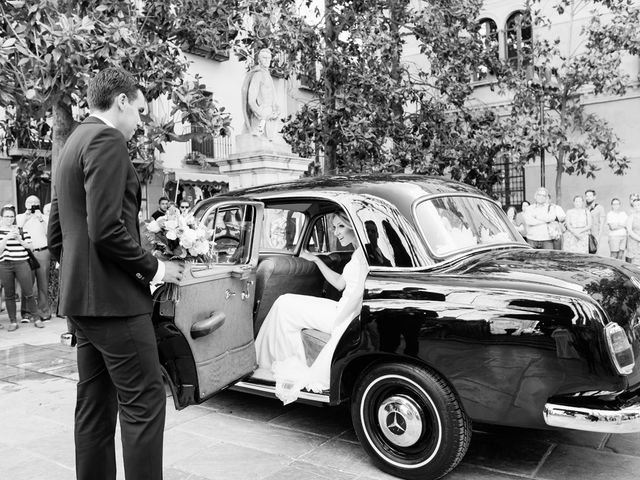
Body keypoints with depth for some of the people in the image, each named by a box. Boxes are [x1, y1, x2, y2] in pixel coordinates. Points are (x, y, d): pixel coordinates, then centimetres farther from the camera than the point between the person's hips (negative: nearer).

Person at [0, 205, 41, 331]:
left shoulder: (21, 229, 10)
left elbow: (29, 246, 7)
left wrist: (19, 239, -10)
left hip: (21, 263, 0)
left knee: (29, 293, -3)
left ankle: (35, 318, 8)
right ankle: (13, 322, 12)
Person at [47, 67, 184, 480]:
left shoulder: (74, 143, 19)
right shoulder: (107, 139, -11)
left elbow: (55, 233, 21)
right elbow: (106, 229, -21)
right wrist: (154, 268, -10)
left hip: (80, 298, 10)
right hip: (113, 296, -10)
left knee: (96, 407, 14)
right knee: (145, 400, -4)